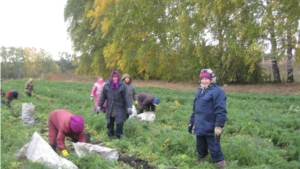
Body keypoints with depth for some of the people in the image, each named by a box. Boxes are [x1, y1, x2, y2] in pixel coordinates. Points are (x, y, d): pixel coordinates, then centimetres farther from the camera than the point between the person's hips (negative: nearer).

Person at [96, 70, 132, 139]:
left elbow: (126, 97, -8)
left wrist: (129, 107, -12)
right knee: (110, 122, 14)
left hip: (120, 109, -2)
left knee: (119, 123, -1)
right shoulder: (107, 85, -4)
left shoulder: (122, 85, -8)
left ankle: (118, 137, 15)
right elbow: (103, 96, 2)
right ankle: (110, 135, 32)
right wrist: (99, 106, 0)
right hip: (110, 109, 2)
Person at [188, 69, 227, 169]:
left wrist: (219, 126, -22)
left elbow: (221, 111, -18)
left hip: (211, 128, -8)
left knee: (214, 149, 1)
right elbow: (195, 110, 21)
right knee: (200, 148, 19)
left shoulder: (217, 91, -12)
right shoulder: (199, 92, 15)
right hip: (200, 127, 8)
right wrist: (191, 122, 21)